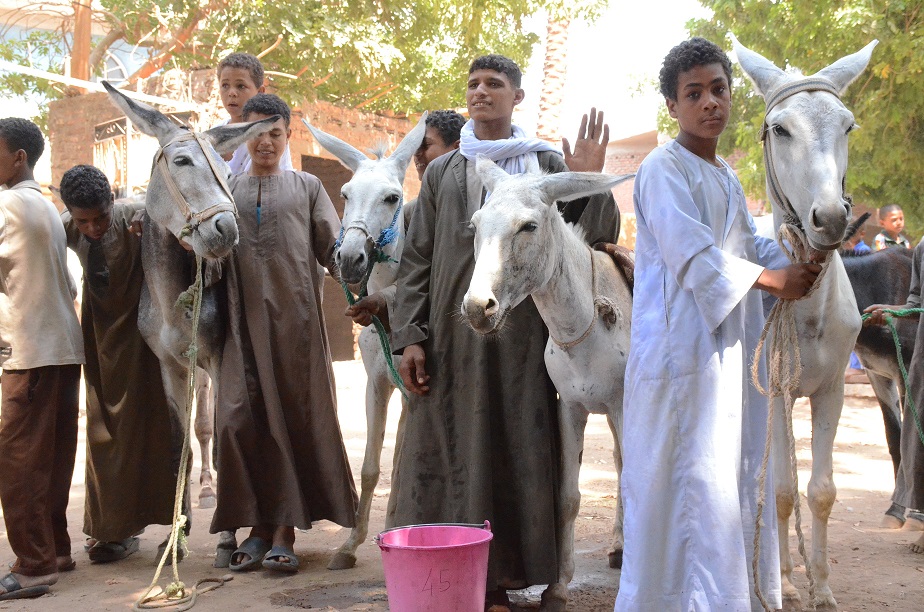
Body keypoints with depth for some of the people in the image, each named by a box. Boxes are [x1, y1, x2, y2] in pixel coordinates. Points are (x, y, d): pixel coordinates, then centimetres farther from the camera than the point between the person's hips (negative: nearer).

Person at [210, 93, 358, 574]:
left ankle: (284, 530, 6)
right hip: (243, 322, 1)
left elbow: (333, 248, 5)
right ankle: (257, 526, 9)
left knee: (297, 418, -1)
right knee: (242, 421, -3)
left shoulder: (307, 188, 11)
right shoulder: (225, 190, 15)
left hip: (296, 319, -1)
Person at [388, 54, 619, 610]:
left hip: (522, 334, -1)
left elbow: (595, 234, 4)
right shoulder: (442, 172, 13)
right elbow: (417, 258, 9)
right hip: (452, 334, 1)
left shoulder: (548, 164, 9)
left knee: (515, 451, 0)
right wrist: (409, 335, 0)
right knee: (448, 451, 1)